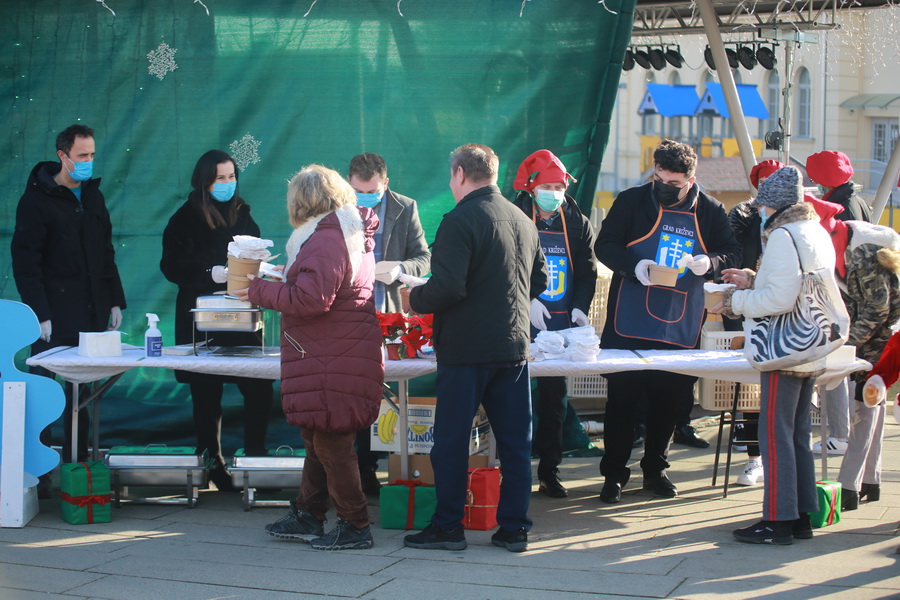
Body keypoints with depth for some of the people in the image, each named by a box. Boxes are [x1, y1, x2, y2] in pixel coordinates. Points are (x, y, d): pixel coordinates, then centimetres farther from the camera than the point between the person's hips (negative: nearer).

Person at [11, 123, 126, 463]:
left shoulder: (93, 196, 13)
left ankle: (77, 459, 14)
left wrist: (115, 301, 13)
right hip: (56, 316, -6)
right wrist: (39, 313, -16)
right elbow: (25, 261, -10)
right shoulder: (37, 199, -6)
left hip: (92, 313, 6)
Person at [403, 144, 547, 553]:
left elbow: (447, 288, -21)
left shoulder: (460, 221, -13)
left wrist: (415, 300, -3)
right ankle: (514, 527, 13)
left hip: (466, 350, -6)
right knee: (514, 440, 9)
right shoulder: (523, 221, 9)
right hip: (514, 346, 6)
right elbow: (539, 282, 17)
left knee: (451, 441, 4)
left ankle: (448, 526, 10)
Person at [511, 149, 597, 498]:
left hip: (561, 326, 3)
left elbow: (587, 273, 11)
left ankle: (549, 470, 12)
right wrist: (527, 300, -16)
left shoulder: (578, 224, 9)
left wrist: (580, 308, -4)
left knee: (555, 397, 6)